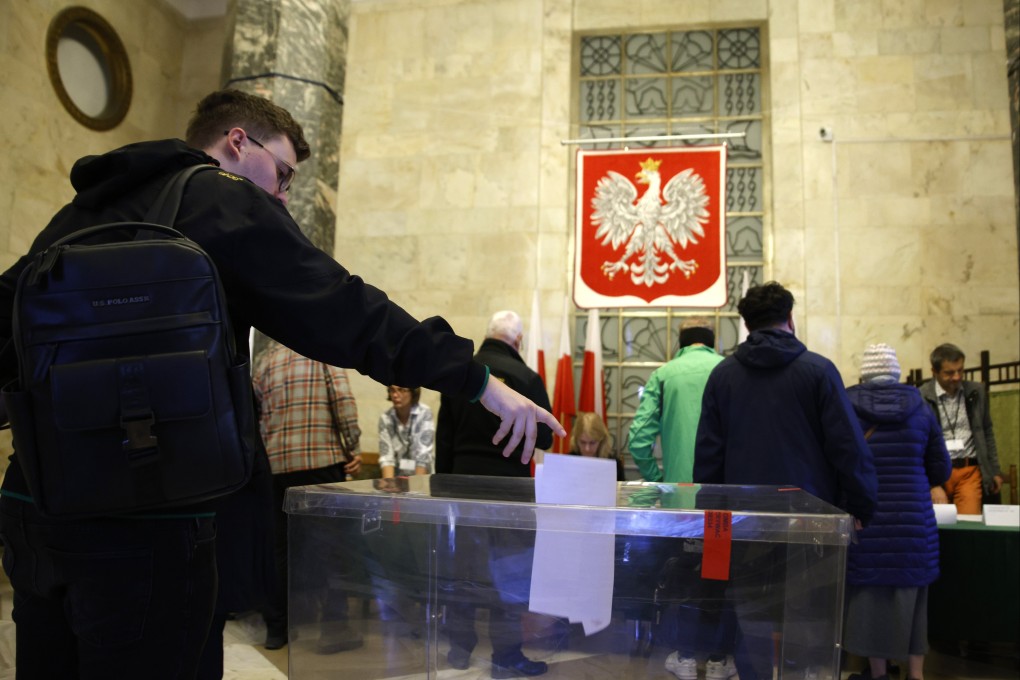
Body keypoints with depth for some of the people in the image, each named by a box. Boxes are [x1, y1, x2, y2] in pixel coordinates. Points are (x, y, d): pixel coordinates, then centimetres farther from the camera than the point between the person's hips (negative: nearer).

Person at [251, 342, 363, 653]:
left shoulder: (265, 359, 14)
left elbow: (253, 412, 11)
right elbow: (344, 402, -11)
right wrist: (353, 449, -4)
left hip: (277, 464, 4)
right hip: (321, 460, -4)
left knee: (283, 545, 14)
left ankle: (276, 627, 21)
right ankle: (334, 629, 6)